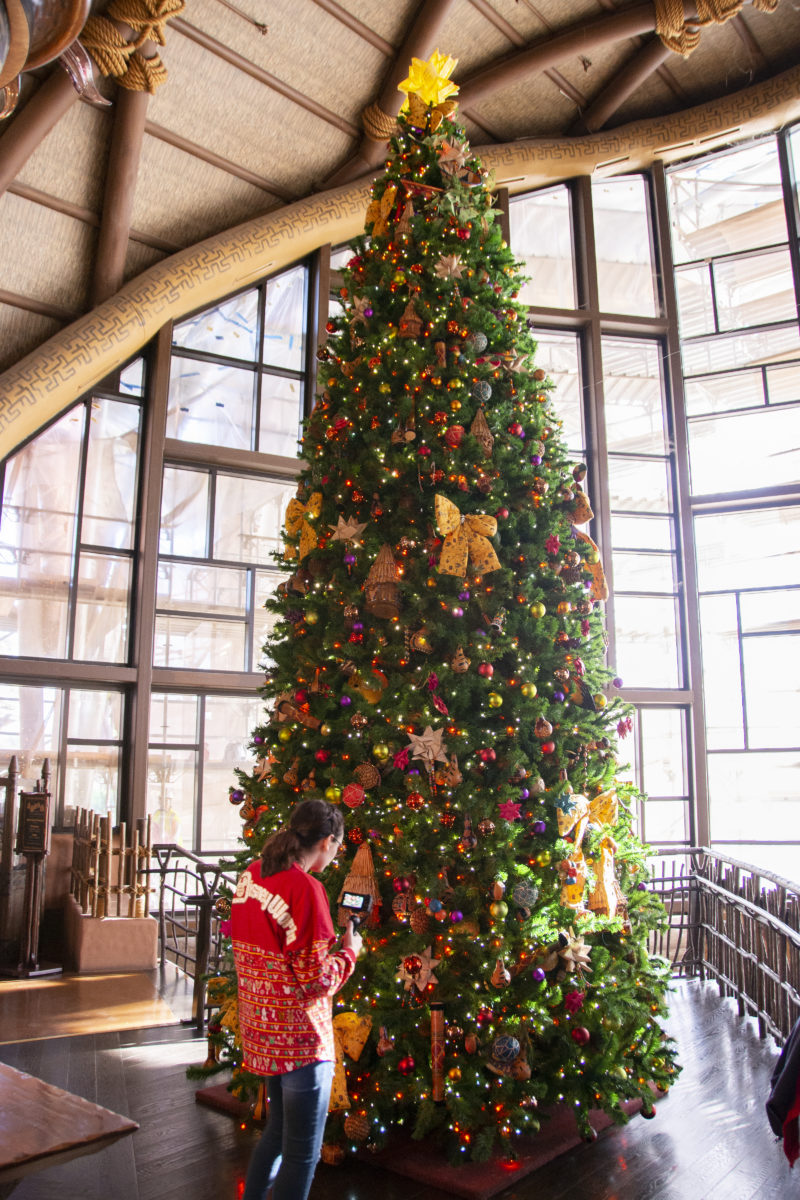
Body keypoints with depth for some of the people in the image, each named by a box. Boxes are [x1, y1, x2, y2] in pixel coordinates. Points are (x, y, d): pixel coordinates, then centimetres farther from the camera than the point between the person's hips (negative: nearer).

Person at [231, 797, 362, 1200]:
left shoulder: (251, 875, 1)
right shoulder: (306, 888, -24)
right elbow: (316, 981, -23)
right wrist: (348, 951, -5)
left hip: (261, 1030, 8)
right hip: (301, 1040, -8)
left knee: (279, 1129, 28)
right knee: (302, 1152, 9)